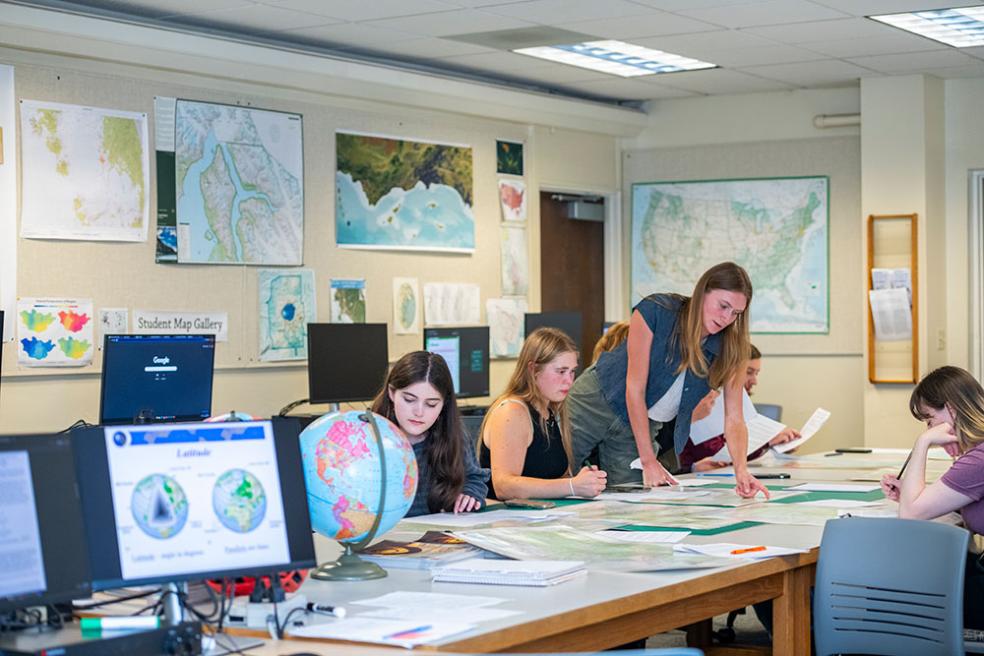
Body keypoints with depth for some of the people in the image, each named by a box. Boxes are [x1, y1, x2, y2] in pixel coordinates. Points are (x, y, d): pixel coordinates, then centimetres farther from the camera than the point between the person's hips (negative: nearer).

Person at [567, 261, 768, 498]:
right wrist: (648, 461, -24)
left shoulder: (728, 348, -13)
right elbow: (635, 388, -23)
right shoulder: (654, 312, -24)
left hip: (640, 425, 4)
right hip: (596, 404, -4)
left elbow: (734, 420, -15)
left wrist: (742, 470, -35)